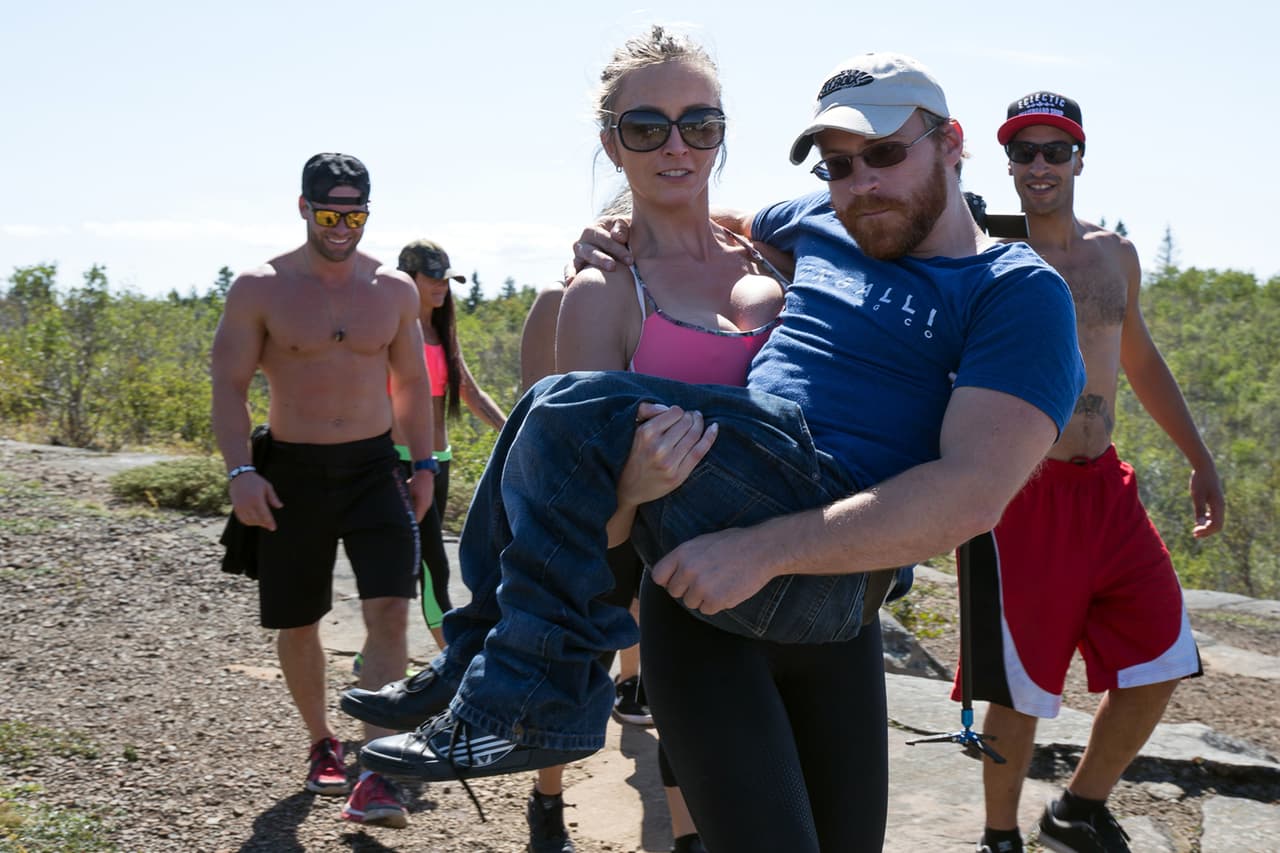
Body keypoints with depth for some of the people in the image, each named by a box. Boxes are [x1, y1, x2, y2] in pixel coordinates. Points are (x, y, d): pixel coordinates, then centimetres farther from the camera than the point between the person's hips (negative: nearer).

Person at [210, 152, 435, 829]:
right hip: (293, 471, -1)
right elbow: (229, 385, -5)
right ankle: (321, 743, 34)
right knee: (298, 622, 10)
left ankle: (375, 774, -13)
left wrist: (423, 464, 9)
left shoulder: (394, 290, 5)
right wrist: (240, 471, -17)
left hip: (373, 467, 1)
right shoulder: (260, 289, -5)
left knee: (389, 610, -15)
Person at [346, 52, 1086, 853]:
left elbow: (974, 492, -20)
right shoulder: (819, 225, 17)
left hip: (830, 568, -8)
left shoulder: (1020, 292, -6)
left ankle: (530, 701, -13)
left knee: (571, 415, -21)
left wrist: (763, 550, -25)